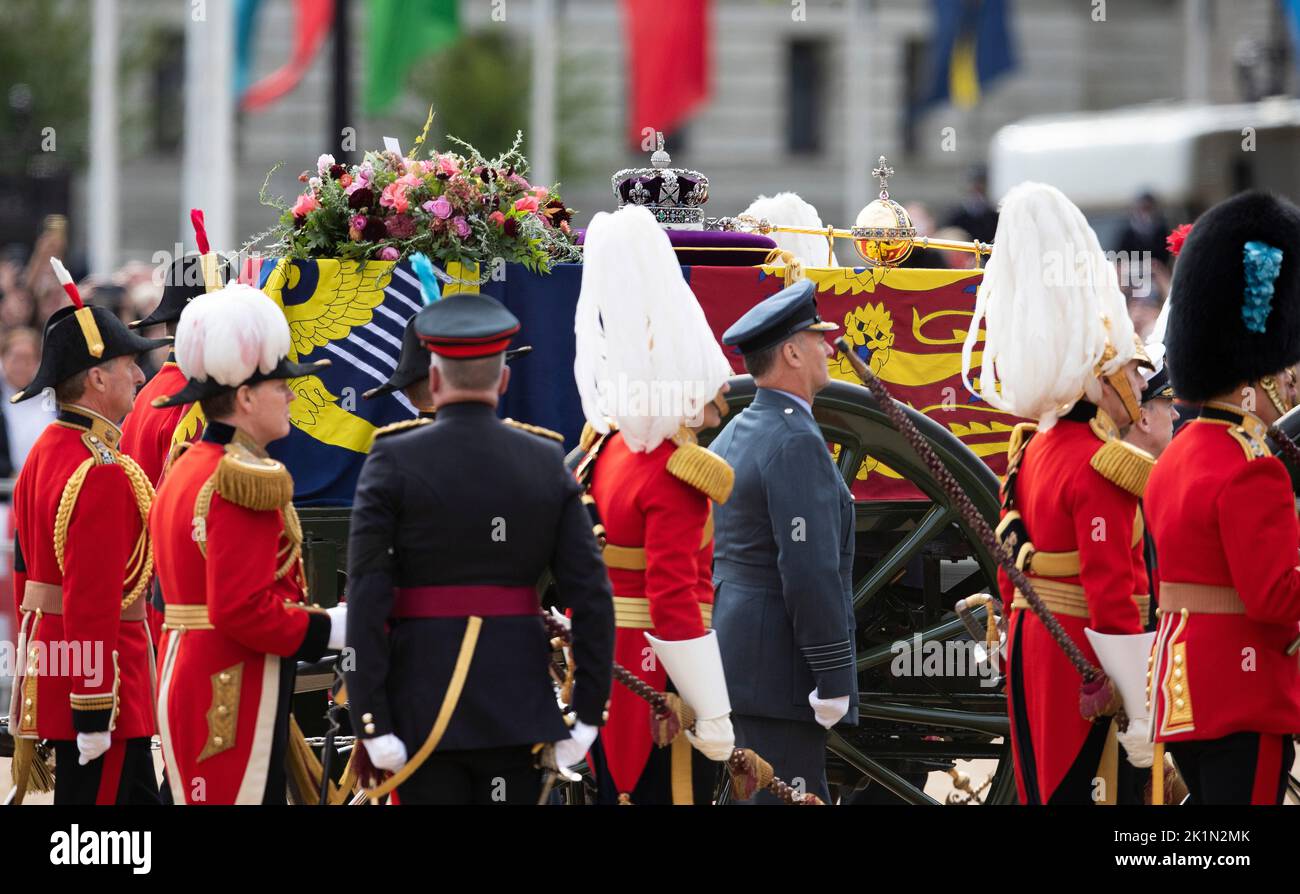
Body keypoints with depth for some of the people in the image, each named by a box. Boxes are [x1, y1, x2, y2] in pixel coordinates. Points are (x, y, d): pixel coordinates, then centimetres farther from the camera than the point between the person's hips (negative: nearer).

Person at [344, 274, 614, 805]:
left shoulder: (393, 462, -6)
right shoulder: (547, 462, 2)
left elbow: (367, 599, -11)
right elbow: (591, 596, -1)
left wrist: (371, 721, -10)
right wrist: (587, 715, 4)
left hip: (423, 702, -2)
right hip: (518, 702, 2)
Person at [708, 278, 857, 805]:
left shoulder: (731, 438, 15)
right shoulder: (796, 444, -15)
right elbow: (812, 573, -21)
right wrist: (834, 679, -19)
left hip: (731, 658, 10)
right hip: (777, 675, -10)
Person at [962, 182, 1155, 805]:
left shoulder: (1032, 451, 12)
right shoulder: (1099, 468, -17)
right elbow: (1112, 594, -20)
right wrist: (1142, 713, -19)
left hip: (1032, 647, 10)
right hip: (1085, 657, -10)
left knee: (1045, 789, 13)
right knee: (1091, 788, -8)